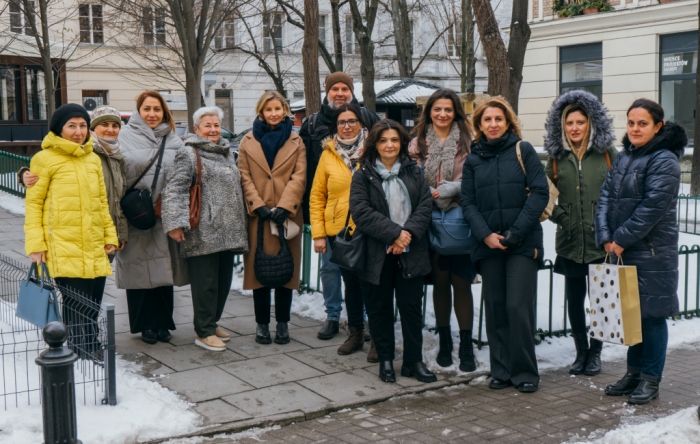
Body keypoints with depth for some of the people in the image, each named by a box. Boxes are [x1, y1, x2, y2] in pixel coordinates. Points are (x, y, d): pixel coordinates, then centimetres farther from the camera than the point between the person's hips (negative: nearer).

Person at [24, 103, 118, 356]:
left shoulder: (93, 159, 15)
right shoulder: (45, 159, -2)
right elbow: (33, 203, -3)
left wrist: (110, 235, 12)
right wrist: (35, 244, -11)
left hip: (95, 249, 5)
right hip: (63, 248, -5)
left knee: (91, 310, 10)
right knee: (76, 308, -7)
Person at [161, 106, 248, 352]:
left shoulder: (226, 153, 20)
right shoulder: (188, 154, -6)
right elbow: (174, 189, -15)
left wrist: (240, 225, 27)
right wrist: (175, 222, -24)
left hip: (228, 231, 8)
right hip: (203, 233, -8)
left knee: (223, 280, 13)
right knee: (206, 283, -4)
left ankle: (212, 322, 27)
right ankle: (204, 332, 4)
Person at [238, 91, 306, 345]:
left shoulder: (296, 142, 9)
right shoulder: (248, 142, 9)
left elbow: (299, 177, 0)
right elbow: (244, 178, 2)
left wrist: (284, 207, -13)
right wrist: (259, 206, -11)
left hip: (287, 215, 0)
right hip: (257, 215, 0)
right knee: (259, 269, 1)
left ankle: (282, 323, 14)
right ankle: (262, 324, 11)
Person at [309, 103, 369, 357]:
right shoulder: (328, 154, 5)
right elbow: (316, 197, 6)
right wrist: (318, 233, -1)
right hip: (339, 231, 2)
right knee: (351, 283, 13)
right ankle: (356, 333, 27)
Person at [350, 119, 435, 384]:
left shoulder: (414, 172, 9)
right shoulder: (363, 176, 1)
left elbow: (425, 205, 0)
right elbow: (361, 212, -11)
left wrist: (408, 233, -15)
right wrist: (394, 233, -18)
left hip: (411, 252, 2)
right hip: (377, 254, -1)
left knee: (411, 307, 5)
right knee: (380, 308, 7)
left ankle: (413, 361, 15)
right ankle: (385, 360, 20)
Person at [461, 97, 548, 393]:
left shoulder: (523, 150, 2)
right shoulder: (473, 160, 11)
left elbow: (540, 193, -5)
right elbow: (468, 203, 6)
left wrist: (515, 232, -12)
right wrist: (486, 235, -10)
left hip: (522, 243, -3)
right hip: (487, 244, 3)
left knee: (519, 307, -6)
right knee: (495, 308, 6)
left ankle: (525, 372, 6)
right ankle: (501, 371, 16)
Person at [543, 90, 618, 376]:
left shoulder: (608, 154, -1)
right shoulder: (557, 158, 7)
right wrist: (558, 214, -4)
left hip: (601, 241, -2)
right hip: (570, 242, 2)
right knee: (574, 299, 8)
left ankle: (595, 352, 21)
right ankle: (581, 351, 24)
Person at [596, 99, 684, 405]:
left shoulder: (664, 161, -11)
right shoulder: (623, 157, 12)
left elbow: (653, 207, -19)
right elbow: (606, 196, 6)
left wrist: (621, 239, -15)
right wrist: (605, 237, -7)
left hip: (653, 253, -7)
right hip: (623, 251, 7)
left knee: (651, 314, 1)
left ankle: (650, 380, 11)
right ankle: (634, 373, 25)